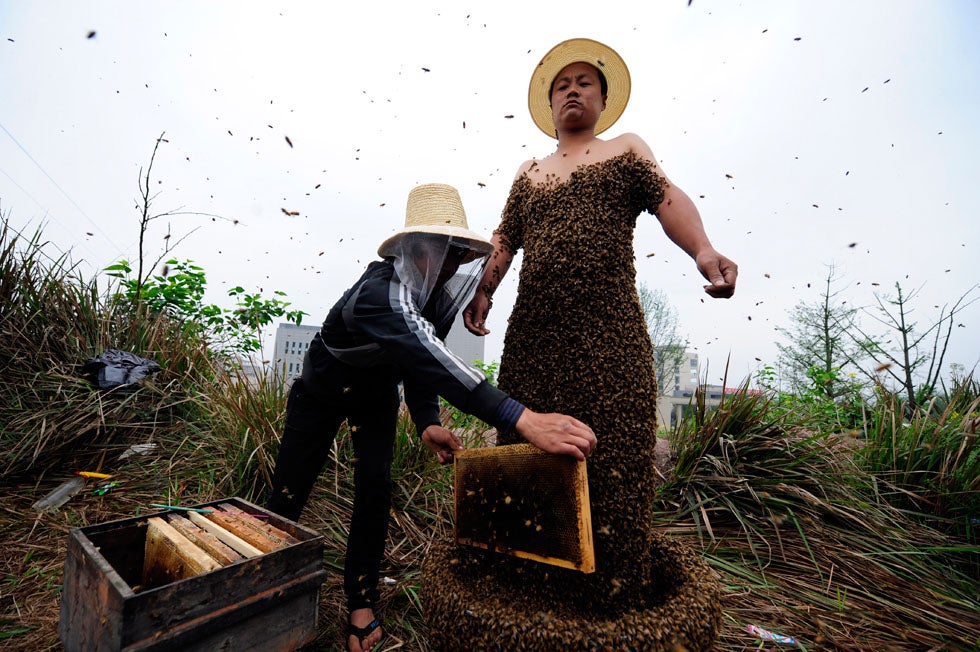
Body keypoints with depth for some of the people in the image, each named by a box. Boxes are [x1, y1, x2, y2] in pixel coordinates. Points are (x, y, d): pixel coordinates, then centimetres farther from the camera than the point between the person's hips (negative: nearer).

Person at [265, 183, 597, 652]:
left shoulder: (441, 293, -18)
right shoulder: (379, 291, -42)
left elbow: (423, 360, -13)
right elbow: (426, 354, -58)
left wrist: (427, 421, -32)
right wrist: (522, 420, -67)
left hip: (377, 393, 4)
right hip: (323, 388, -4)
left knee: (375, 486, -4)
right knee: (289, 490, 2)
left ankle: (361, 603, 14)